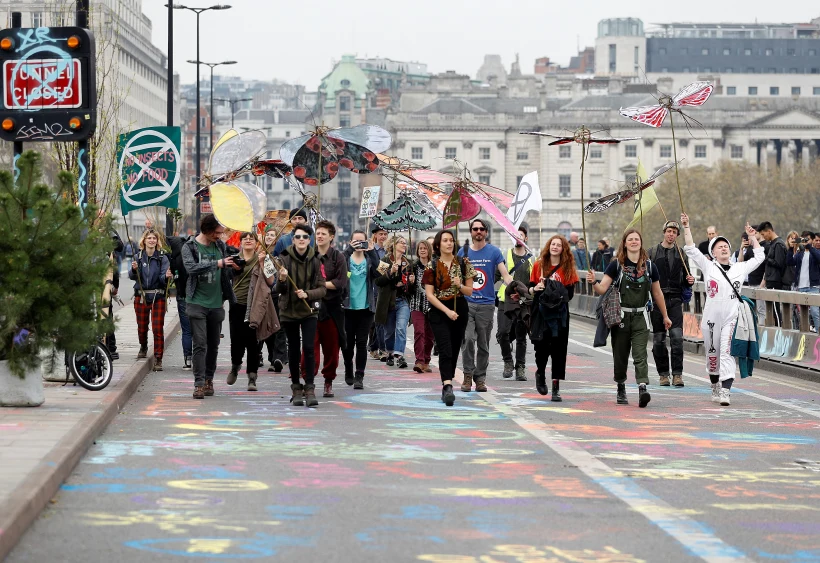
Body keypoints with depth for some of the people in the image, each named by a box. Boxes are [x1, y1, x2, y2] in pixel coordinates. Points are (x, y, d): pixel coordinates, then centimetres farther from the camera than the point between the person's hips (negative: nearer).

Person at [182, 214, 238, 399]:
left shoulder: (220, 246, 9)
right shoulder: (190, 246, -4)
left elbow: (226, 274, 16)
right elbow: (191, 267, -22)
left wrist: (232, 268, -6)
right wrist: (217, 264, -26)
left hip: (216, 303, 4)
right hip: (197, 302, -4)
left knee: (213, 345, 9)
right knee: (199, 344, -10)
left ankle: (209, 380, 20)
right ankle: (199, 383, -10)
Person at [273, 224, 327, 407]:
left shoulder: (315, 261, -3)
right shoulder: (284, 259, -4)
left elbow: (322, 289, -1)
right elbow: (277, 290, -3)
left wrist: (307, 294, -19)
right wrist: (281, 280, -24)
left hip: (309, 311, -1)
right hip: (289, 311, 1)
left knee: (309, 348, -13)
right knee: (294, 350, 6)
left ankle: (310, 388, -9)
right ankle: (296, 388, 16)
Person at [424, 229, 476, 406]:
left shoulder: (463, 263, 4)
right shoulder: (432, 265, -3)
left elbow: (470, 291, 7)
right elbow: (429, 294, -7)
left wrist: (460, 286, -15)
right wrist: (447, 311, -17)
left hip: (460, 310, 3)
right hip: (439, 311, -3)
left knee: (454, 350, 6)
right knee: (445, 350, -16)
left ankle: (446, 386, 16)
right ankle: (447, 387, -26)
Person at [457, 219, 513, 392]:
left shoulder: (494, 252, 3)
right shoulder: (463, 251, 8)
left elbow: (505, 275, -4)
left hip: (486, 304, 0)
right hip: (466, 302, 0)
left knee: (483, 344, 6)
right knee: (468, 338, -16)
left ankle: (480, 378, 15)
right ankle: (468, 375, -6)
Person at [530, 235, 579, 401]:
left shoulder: (567, 267, 5)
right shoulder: (539, 265, 8)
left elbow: (570, 293, 0)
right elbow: (530, 289, 10)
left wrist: (559, 292, -17)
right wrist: (535, 289, -11)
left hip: (560, 313, -1)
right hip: (541, 311, 1)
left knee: (558, 349, -3)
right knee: (541, 346, -3)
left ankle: (556, 388, 1)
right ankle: (540, 373, 29)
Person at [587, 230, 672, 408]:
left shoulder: (649, 266, 6)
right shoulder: (616, 264, 0)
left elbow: (657, 293, 16)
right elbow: (602, 289, -7)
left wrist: (665, 316, 22)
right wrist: (593, 282, -28)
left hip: (641, 317, 0)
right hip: (621, 316, 0)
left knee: (640, 354, -12)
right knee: (620, 355, 7)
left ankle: (642, 388, -23)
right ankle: (621, 389, 22)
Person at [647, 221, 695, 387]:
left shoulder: (681, 254, 13)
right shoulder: (652, 253, 6)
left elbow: (684, 279, 21)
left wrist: (689, 281, -1)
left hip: (675, 300, 1)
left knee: (677, 337, -11)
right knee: (658, 340, 1)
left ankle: (677, 374, -9)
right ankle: (663, 374, 11)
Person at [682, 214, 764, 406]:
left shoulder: (740, 268, 10)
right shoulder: (708, 267, 5)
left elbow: (759, 257, 22)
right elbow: (691, 249, 1)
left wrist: (752, 237, 19)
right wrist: (686, 227, -4)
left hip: (731, 318, 0)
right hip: (711, 318, 0)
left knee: (727, 354, -12)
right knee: (712, 354, 9)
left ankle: (725, 391, -18)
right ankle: (715, 387, 27)